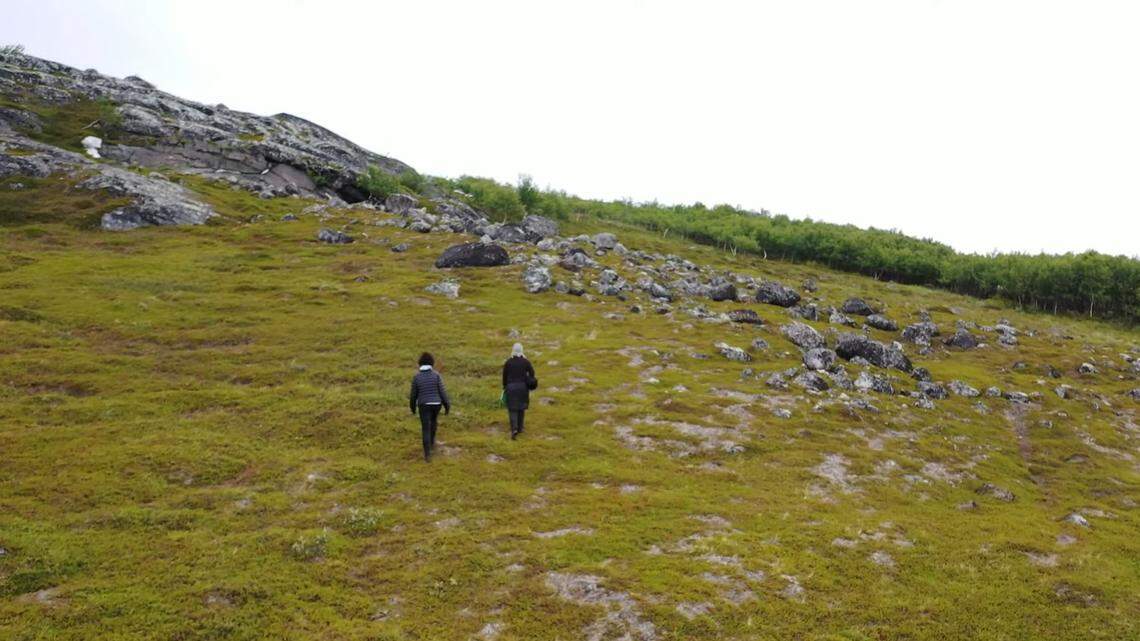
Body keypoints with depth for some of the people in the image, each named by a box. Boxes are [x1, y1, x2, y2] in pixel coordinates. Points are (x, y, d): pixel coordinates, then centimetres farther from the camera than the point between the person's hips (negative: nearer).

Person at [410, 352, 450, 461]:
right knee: (433, 420, 32)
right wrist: (447, 407, -1)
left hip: (424, 405, -1)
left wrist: (413, 408, 15)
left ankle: (427, 455, 4)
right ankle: (432, 442, 47)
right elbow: (442, 392, -11)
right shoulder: (436, 375, -11)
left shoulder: (416, 377, -9)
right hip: (436, 404, 1)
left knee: (426, 430, 6)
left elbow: (413, 394, -1)